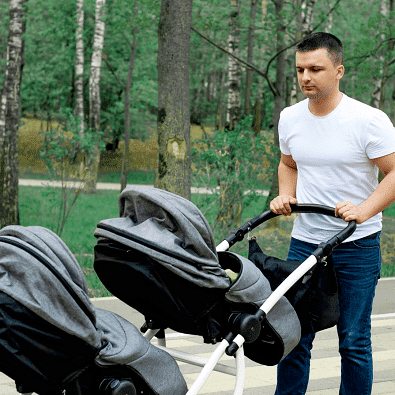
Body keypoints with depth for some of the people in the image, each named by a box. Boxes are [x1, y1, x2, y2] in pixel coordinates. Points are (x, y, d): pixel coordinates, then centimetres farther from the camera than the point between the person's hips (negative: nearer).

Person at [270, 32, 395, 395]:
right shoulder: (290, 118, 6)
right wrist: (286, 196, 3)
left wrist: (363, 210, -24)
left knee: (354, 341, 2)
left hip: (358, 246, -4)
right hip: (304, 240, 4)